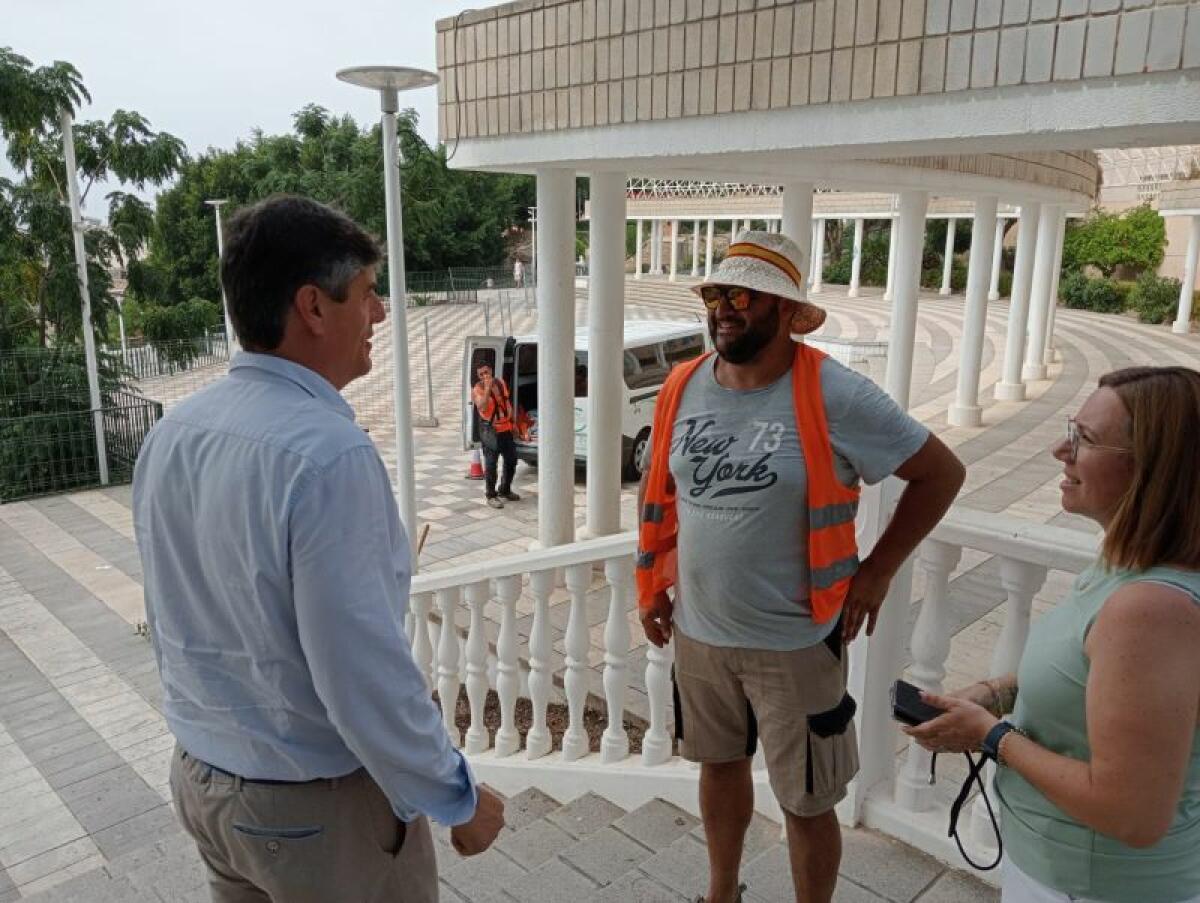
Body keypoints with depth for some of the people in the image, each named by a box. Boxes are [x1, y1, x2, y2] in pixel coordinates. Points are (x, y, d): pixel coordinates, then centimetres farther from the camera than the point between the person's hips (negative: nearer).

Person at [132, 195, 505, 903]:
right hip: (316, 805, -7)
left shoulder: (170, 435, -3)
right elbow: (363, 673, -28)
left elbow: (173, 623, 8)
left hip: (198, 775, 7)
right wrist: (458, 800, -13)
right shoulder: (328, 453, -29)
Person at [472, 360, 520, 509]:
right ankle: (491, 495, 4)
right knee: (491, 464, -7)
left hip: (506, 428, 7)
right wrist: (487, 388, -36)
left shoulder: (500, 382, 6)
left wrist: (511, 421, 18)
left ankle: (505, 491, 31)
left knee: (511, 460, 15)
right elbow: (482, 407, -30)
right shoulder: (477, 389, -12)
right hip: (490, 430, -7)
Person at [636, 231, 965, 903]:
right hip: (698, 631, 5)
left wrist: (877, 570, -10)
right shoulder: (683, 388, -2)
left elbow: (942, 473, -9)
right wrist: (653, 582, 9)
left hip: (795, 642, -5)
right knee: (720, 764, 24)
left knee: (807, 804, 10)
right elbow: (658, 490, 13)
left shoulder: (835, 397, -17)